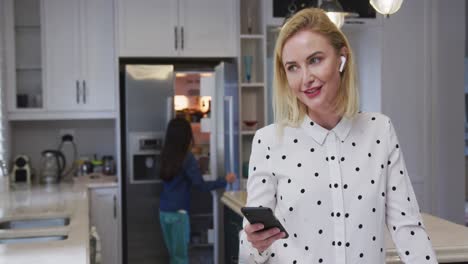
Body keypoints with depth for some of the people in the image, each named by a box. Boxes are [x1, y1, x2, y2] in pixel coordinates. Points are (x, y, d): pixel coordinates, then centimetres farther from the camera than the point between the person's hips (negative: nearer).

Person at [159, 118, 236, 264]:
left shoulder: (167, 155, 6)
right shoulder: (187, 158, -13)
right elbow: (201, 185, -15)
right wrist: (225, 181, -6)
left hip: (164, 211, 6)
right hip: (178, 212, -6)